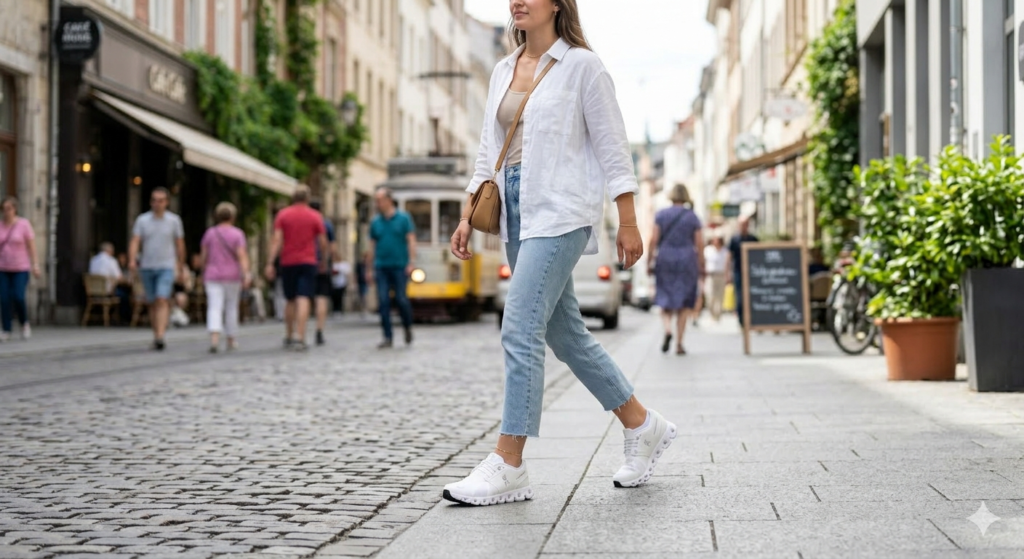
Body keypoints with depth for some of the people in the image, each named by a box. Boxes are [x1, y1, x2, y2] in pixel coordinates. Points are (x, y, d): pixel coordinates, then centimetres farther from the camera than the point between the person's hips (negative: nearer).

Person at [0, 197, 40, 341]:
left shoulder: (24, 224, -7)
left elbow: (31, 245, -7)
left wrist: (35, 265, -13)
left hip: (21, 268, -3)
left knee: (18, 298, -16)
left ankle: (24, 324, 9)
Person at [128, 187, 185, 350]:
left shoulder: (174, 220, 0)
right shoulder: (142, 220, 2)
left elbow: (180, 245, 7)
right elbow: (134, 242, -7)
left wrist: (181, 270, 10)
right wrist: (132, 260, -26)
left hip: (166, 268, -2)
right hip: (147, 268, 2)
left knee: (162, 301, -18)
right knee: (153, 304, 10)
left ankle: (160, 337, -26)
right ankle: (156, 336, 22)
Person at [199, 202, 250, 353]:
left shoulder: (210, 233, 2)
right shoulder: (237, 234, -4)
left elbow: (203, 256, 5)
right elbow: (242, 255, -14)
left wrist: (204, 272, 20)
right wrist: (246, 274, -19)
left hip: (213, 277, 1)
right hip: (232, 277, 0)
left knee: (215, 308, -7)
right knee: (232, 308, 12)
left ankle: (214, 339, -28)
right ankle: (231, 341, 20)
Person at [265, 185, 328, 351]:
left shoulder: (283, 215, 3)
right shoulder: (315, 216, 1)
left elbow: (277, 240, -5)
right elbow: (323, 243, 3)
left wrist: (270, 263, -6)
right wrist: (323, 261, 19)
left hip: (288, 263, 2)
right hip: (308, 263, -2)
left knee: (290, 301, 15)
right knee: (303, 300, -8)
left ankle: (288, 337, 21)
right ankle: (299, 338, -17)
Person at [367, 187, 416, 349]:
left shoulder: (403, 218, 1)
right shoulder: (375, 222, 10)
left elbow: (411, 241, -2)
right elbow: (372, 247, 14)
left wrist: (411, 263, -12)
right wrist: (369, 269, 11)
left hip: (400, 267, -3)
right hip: (381, 268, 3)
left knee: (401, 299, -7)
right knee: (383, 302, -4)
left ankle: (408, 327, 20)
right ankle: (387, 337, -1)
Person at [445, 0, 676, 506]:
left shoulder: (581, 65, -3)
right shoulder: (503, 71, 15)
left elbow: (612, 146, -5)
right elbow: (488, 151, 19)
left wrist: (628, 222, -7)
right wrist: (468, 216, 11)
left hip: (560, 212, -8)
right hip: (517, 213, 8)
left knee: (519, 330, -14)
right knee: (564, 334, 11)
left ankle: (508, 465, -10)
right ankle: (643, 427, 25)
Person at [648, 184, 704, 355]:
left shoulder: (661, 215, 2)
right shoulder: (692, 217, 1)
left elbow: (654, 240, -3)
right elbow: (699, 243, -1)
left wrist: (649, 261, 3)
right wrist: (701, 266, 5)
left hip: (665, 263, 0)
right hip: (686, 263, 0)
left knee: (665, 302, 8)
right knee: (684, 305, 6)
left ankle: (668, 329, -20)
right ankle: (679, 344, 2)